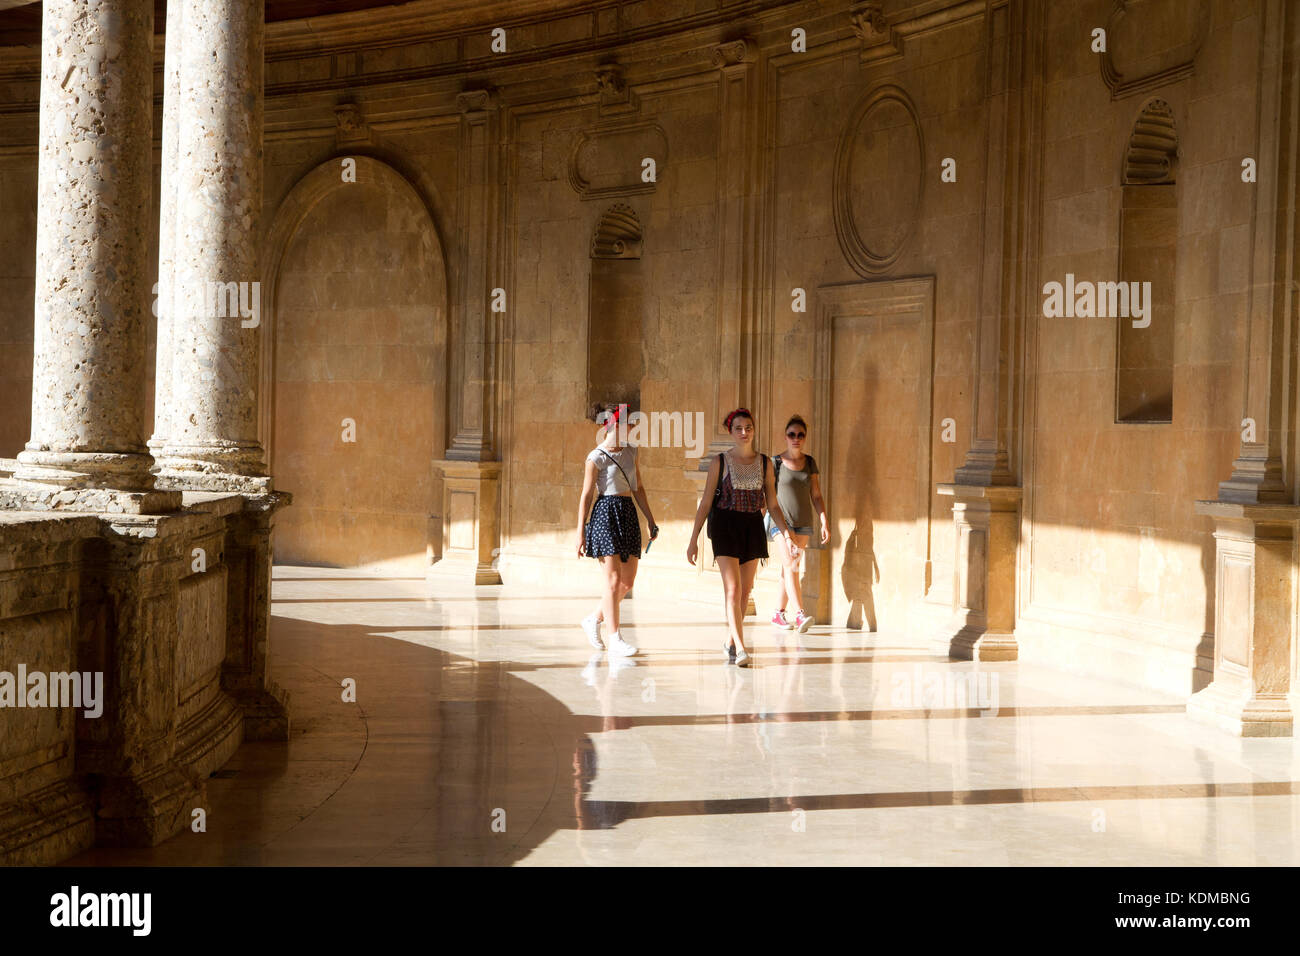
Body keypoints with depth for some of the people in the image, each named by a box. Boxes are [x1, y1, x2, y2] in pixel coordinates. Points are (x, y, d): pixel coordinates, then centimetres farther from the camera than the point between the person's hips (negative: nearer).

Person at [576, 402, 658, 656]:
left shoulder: (631, 451, 12)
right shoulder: (597, 457, -7)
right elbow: (586, 495, -6)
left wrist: (651, 519, 15)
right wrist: (580, 532, -8)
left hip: (628, 514, 7)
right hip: (606, 513, -7)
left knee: (628, 582, 7)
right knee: (613, 580, -7)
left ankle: (594, 619, 25)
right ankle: (614, 637, 0)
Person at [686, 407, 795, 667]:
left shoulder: (764, 463, 7)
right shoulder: (720, 462, -1)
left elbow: (772, 505, 10)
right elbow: (705, 503, 1)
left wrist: (787, 534, 0)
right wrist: (693, 540, -2)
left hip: (753, 527, 4)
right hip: (726, 527, -4)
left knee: (746, 590, 8)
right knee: (733, 589, -13)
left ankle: (730, 640, 24)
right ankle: (740, 647, -15)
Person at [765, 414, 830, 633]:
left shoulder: (810, 462, 8)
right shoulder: (775, 462, -3)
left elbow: (816, 495, 10)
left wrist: (824, 522, 3)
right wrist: (759, 524, -3)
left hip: (803, 523, 4)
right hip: (780, 521, -4)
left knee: (791, 569, 7)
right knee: (789, 566, -17)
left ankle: (779, 613, 18)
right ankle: (800, 615, -25)